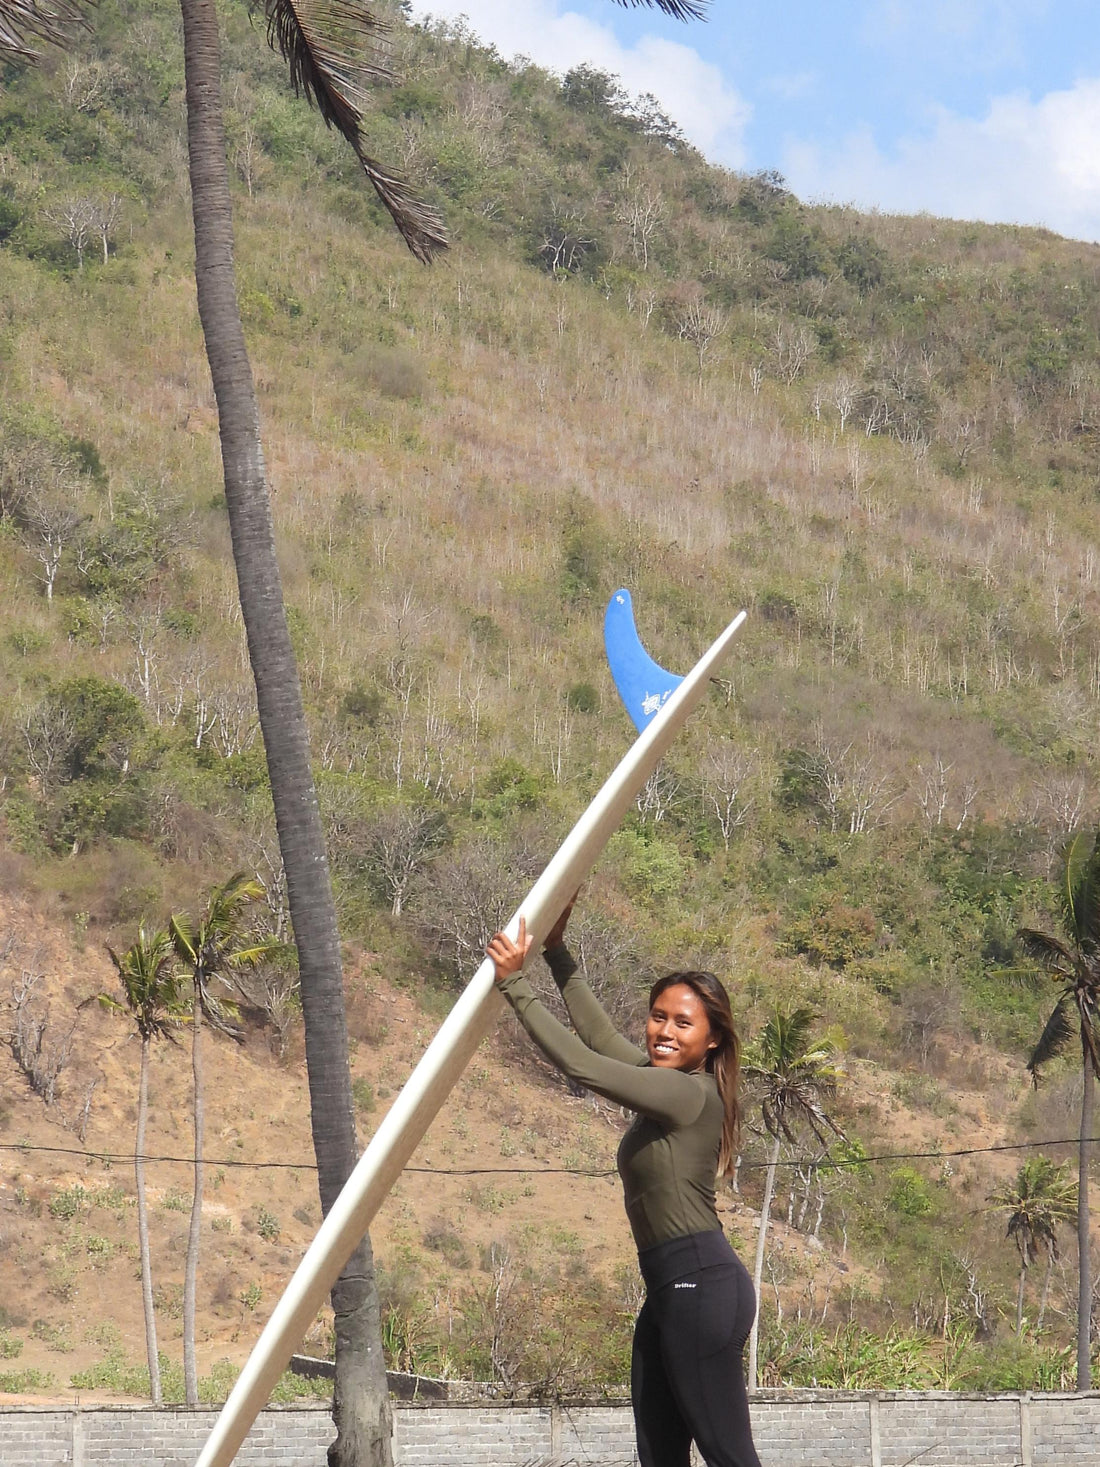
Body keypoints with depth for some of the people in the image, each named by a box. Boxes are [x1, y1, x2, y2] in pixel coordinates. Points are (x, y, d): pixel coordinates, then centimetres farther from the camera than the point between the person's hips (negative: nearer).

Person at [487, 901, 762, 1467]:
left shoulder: (690, 1092, -13)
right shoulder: (663, 1083, 14)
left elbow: (579, 1063, -15)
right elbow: (599, 1035, 26)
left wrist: (515, 982, -9)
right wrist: (557, 952, 23)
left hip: (701, 1283, -10)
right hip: (670, 1288, 10)